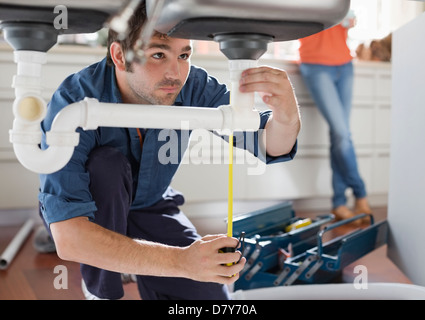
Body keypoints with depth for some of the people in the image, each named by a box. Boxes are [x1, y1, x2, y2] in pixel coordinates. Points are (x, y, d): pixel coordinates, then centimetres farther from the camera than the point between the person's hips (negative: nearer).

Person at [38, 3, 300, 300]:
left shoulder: (191, 86, -24)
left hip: (150, 204, 3)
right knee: (107, 164, -34)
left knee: (209, 293, -13)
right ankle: (100, 289, -9)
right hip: (82, 211, -2)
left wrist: (287, 116, -46)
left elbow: (267, 144, -20)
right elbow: (67, 238, -43)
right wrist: (180, 260, -53)